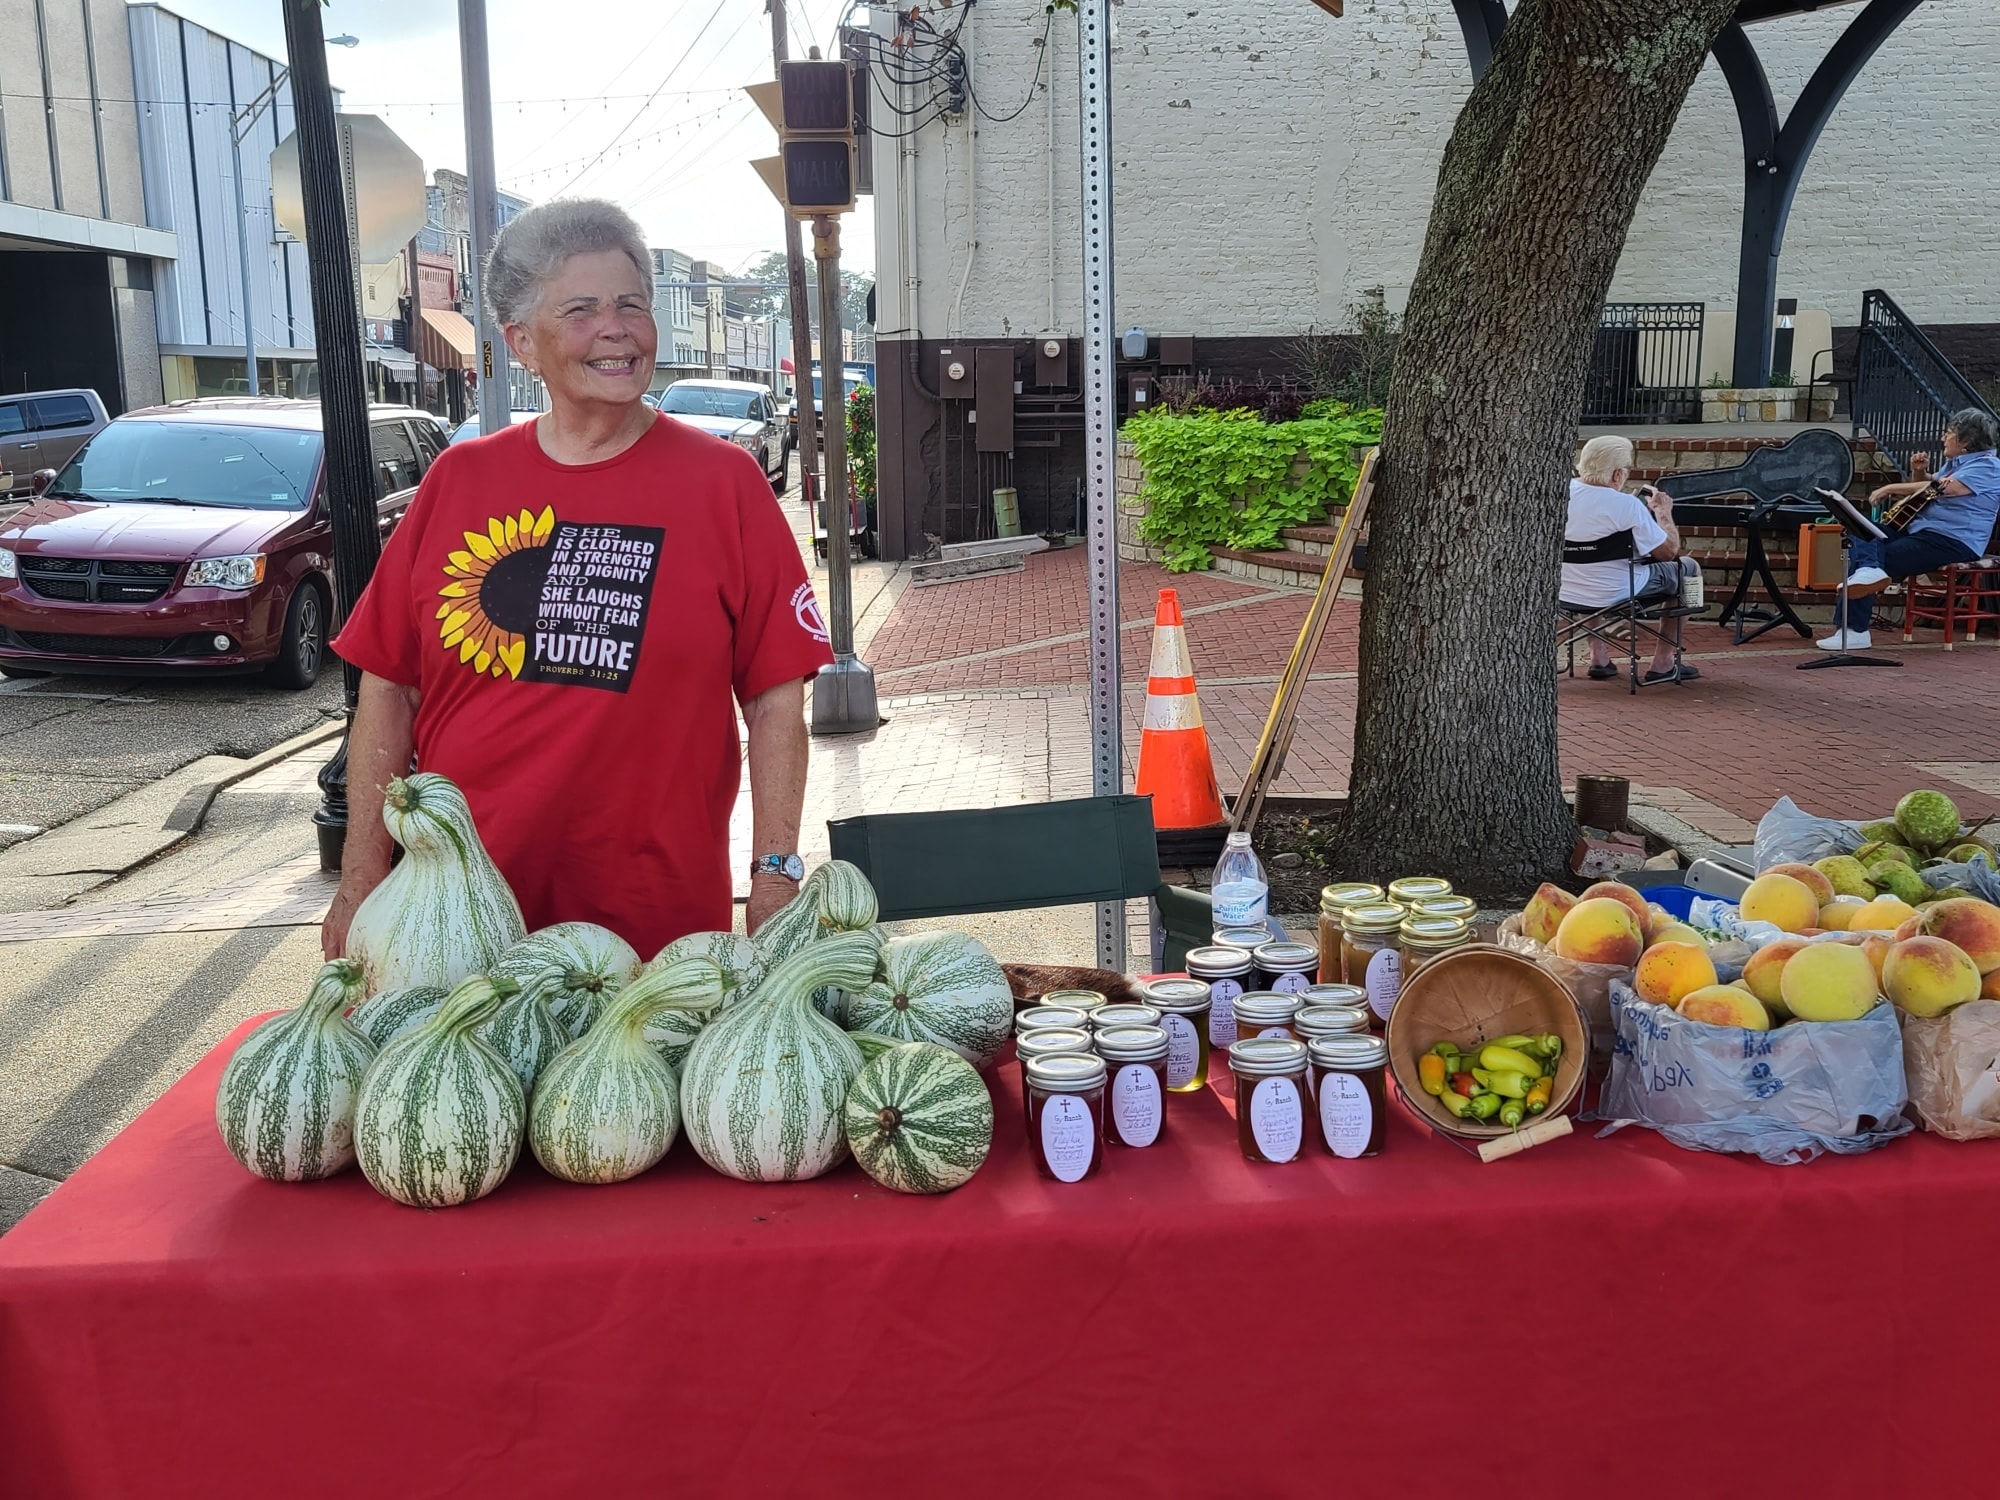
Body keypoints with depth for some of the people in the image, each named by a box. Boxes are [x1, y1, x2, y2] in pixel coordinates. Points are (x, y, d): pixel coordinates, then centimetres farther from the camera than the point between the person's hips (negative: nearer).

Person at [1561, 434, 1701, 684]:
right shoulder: (1627, 506, -23)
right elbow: (1668, 551, -14)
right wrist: (1663, 512, 3)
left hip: (1564, 594, 6)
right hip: (1615, 595, -6)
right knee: (1689, 569, 15)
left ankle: (1598, 655, 33)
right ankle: (1663, 663, 17)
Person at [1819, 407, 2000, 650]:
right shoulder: (1955, 463, 20)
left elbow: (1940, 489, -20)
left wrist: (1891, 488, -13)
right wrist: (1918, 473, 8)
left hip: (1953, 542, -10)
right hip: (1922, 530, 10)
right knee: (1862, 535, -9)